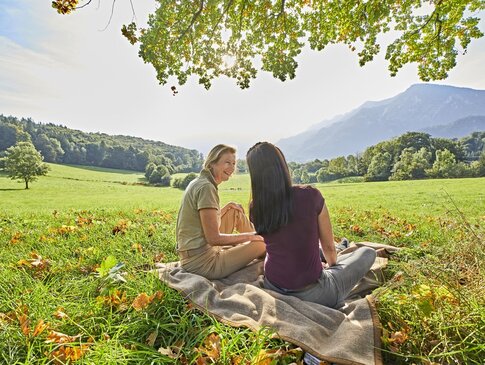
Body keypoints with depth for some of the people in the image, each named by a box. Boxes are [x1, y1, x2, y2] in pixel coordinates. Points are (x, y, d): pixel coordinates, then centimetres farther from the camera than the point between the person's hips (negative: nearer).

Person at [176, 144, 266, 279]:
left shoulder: (198, 182, 7)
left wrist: (228, 207, 7)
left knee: (236, 211, 14)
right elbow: (213, 238, -23)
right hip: (202, 263, -9)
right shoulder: (206, 187, -21)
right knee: (261, 244, -6)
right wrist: (248, 236, -12)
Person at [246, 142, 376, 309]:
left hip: (273, 288, 5)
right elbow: (328, 246, -2)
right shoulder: (310, 195, -18)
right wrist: (332, 264, 19)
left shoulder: (255, 209, -9)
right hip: (311, 293, -5)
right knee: (368, 253, 16)